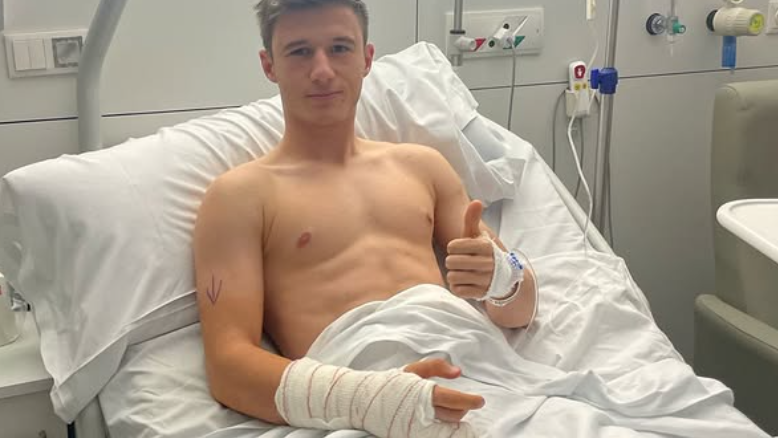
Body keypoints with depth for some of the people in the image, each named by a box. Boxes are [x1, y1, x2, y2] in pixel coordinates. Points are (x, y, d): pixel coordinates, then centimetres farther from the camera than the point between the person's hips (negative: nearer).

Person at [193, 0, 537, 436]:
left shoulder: (421, 164, 20)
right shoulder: (240, 194, 6)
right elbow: (229, 363, -6)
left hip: (472, 371, 5)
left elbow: (522, 308, 18)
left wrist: (501, 278, -7)